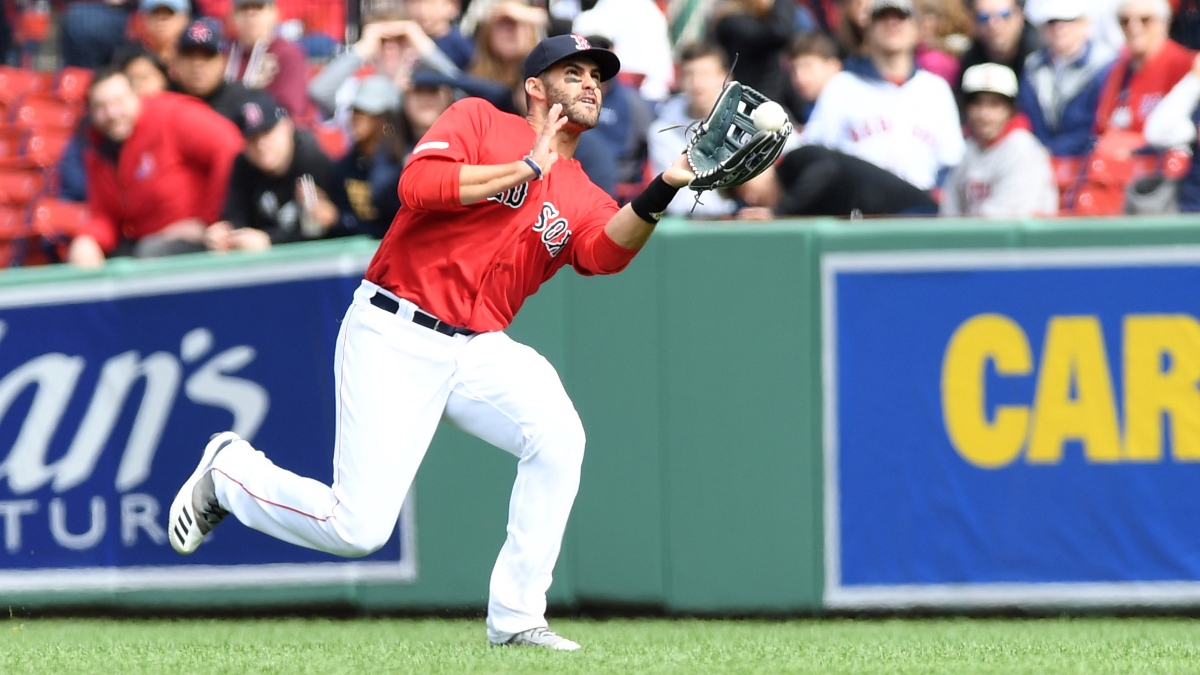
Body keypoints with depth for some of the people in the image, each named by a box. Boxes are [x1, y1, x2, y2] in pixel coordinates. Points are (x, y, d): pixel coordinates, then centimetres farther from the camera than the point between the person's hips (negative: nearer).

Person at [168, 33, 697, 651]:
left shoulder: (582, 201, 10)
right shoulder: (479, 121, -1)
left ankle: (515, 619, -13)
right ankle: (230, 472, 18)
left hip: (476, 351, 5)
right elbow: (418, 186, -19)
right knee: (358, 528, -12)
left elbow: (609, 251, -14)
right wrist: (528, 168, -14)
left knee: (557, 437, -25)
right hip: (393, 338, -5)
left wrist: (662, 192, -32)